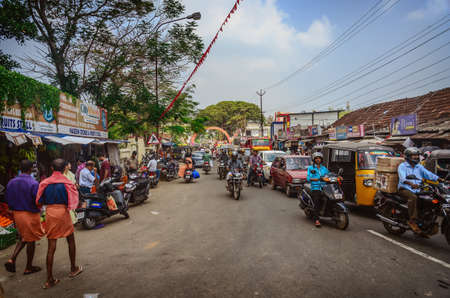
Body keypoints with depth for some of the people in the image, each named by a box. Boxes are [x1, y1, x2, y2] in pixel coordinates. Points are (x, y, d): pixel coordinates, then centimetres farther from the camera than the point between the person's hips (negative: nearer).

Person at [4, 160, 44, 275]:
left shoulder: (11, 182, 0)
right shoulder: (33, 183, -20)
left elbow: (8, 200, 5)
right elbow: (38, 201, -20)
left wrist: (15, 209, 17)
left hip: (17, 214, 6)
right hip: (31, 215, -6)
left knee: (23, 238, 25)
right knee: (31, 240, 8)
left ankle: (12, 260, 9)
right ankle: (29, 267, 20)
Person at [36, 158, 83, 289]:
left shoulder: (45, 183, 1)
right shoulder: (67, 183, -7)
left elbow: (40, 201, 2)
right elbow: (72, 200, -6)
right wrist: (76, 189, 10)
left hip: (49, 213, 3)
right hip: (63, 213, -2)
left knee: (51, 246, 6)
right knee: (71, 241, 17)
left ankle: (49, 279, 9)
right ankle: (73, 269, 30)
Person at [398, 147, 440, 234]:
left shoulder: (419, 167, 18)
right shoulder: (402, 166, -2)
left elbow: (428, 174, 3)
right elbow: (402, 178, -19)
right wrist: (411, 184, -39)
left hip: (417, 190, 6)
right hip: (404, 189, -6)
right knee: (413, 197, -35)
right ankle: (412, 220, -32)